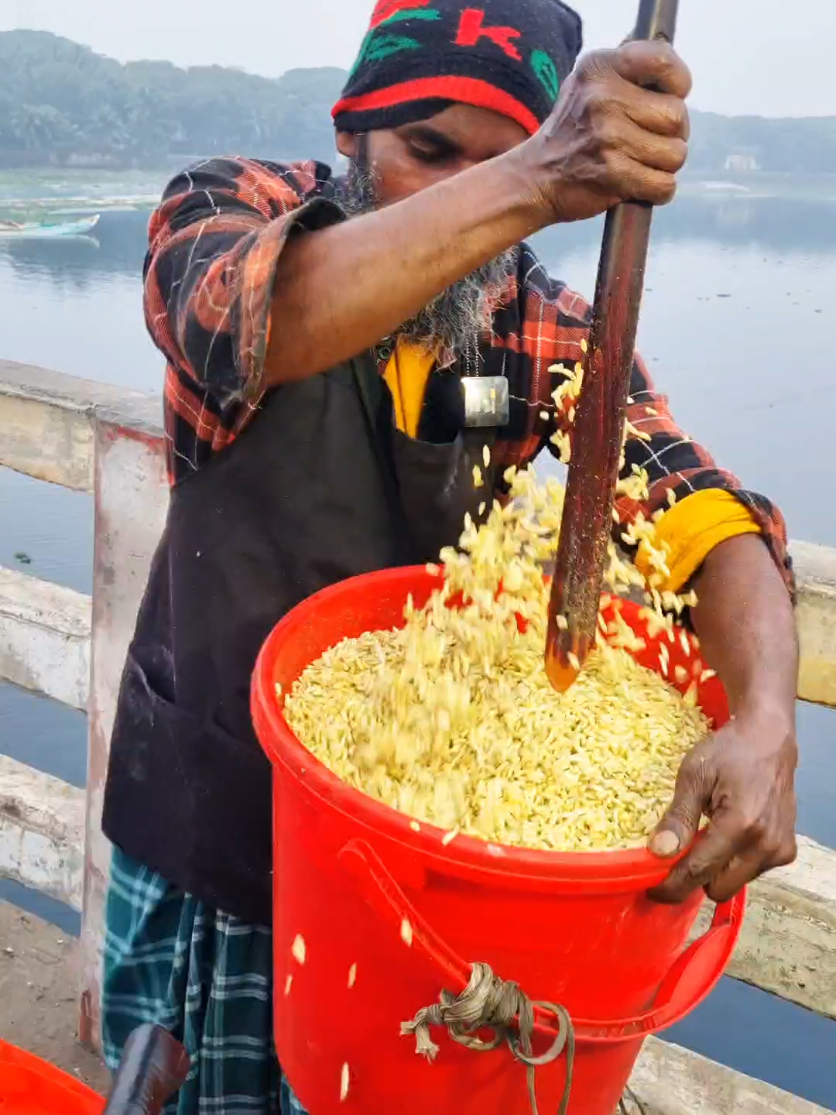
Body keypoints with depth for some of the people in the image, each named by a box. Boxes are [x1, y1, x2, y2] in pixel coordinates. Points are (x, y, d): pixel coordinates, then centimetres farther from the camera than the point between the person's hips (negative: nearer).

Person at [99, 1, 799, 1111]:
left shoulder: (549, 332, -8)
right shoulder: (228, 208, -12)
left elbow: (713, 527, -18)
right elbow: (260, 325, -37)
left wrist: (764, 720, -38)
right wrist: (531, 191, -49)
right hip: (207, 822, -1)